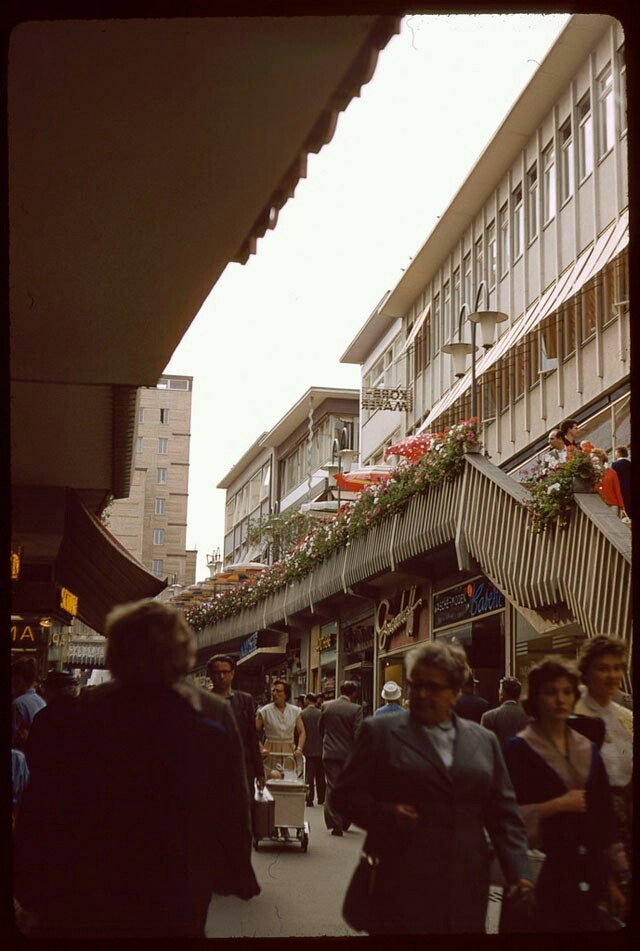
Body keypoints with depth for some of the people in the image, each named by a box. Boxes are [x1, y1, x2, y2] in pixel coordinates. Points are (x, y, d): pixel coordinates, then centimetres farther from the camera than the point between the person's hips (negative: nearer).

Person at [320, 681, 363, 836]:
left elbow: (320, 729, 12)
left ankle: (335, 824, -2)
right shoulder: (355, 709, -10)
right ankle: (345, 822, 21)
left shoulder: (326, 706, 1)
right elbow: (358, 734, -13)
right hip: (348, 753, -2)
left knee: (332, 788, 3)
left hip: (330, 753, 2)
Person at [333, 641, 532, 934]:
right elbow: (346, 793, 2)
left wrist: (518, 872, 1)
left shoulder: (484, 740, 12)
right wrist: (386, 814, -15)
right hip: (402, 884, -3)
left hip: (465, 886, 3)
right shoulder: (380, 731, 2)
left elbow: (503, 813, 12)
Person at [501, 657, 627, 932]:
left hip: (584, 881, 5)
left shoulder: (588, 750, 11)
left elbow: (603, 816, 12)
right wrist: (556, 805, -16)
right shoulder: (519, 749, -6)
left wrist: (611, 880, 10)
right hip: (537, 878, -5)